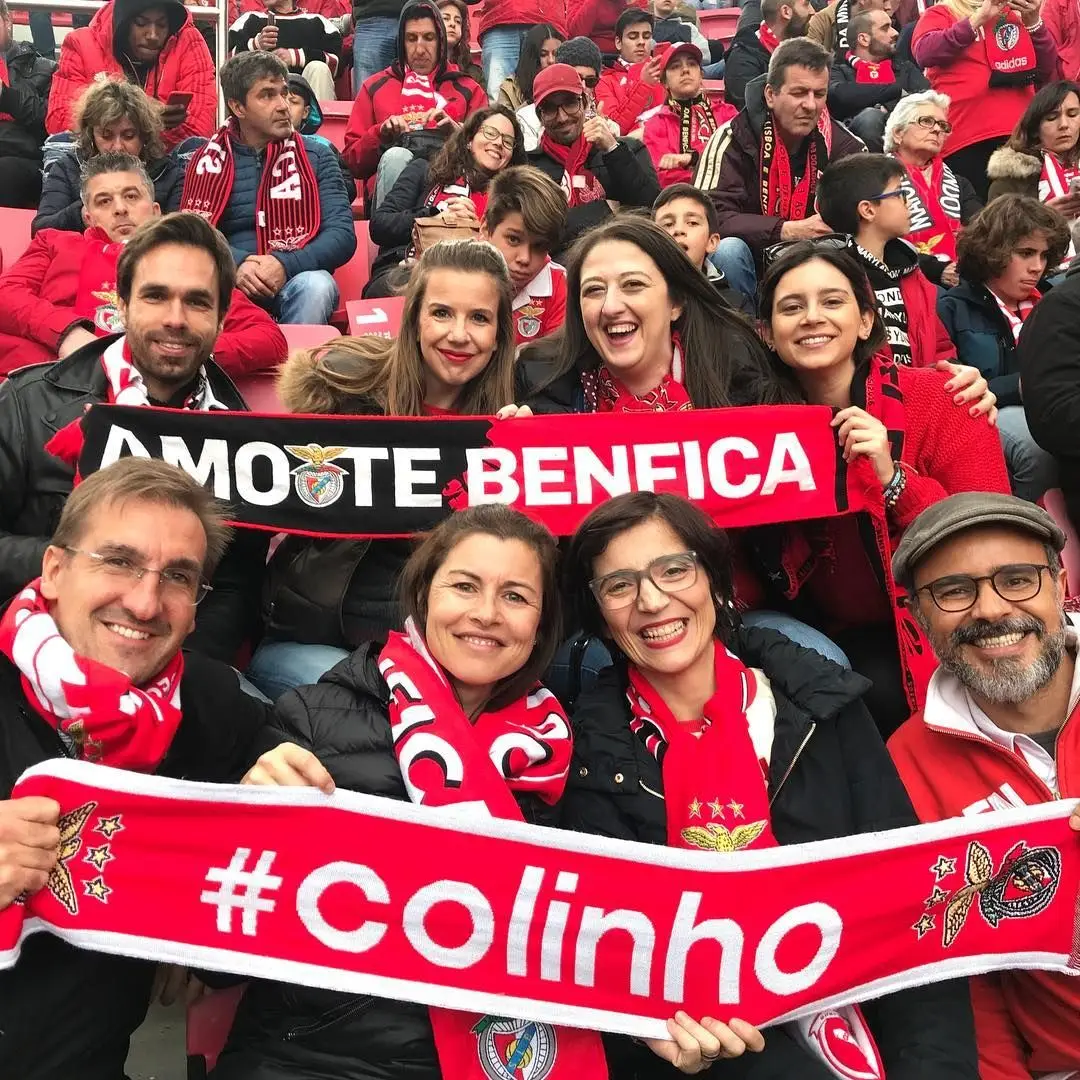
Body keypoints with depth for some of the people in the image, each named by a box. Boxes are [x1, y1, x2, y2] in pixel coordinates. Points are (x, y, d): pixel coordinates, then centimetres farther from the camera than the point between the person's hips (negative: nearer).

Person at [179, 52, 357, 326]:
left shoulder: (315, 155, 10)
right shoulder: (209, 158, 11)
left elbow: (342, 234, 0)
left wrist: (286, 264, -17)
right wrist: (236, 264, -19)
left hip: (295, 277, 1)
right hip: (229, 281, 0)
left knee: (316, 286, -34)